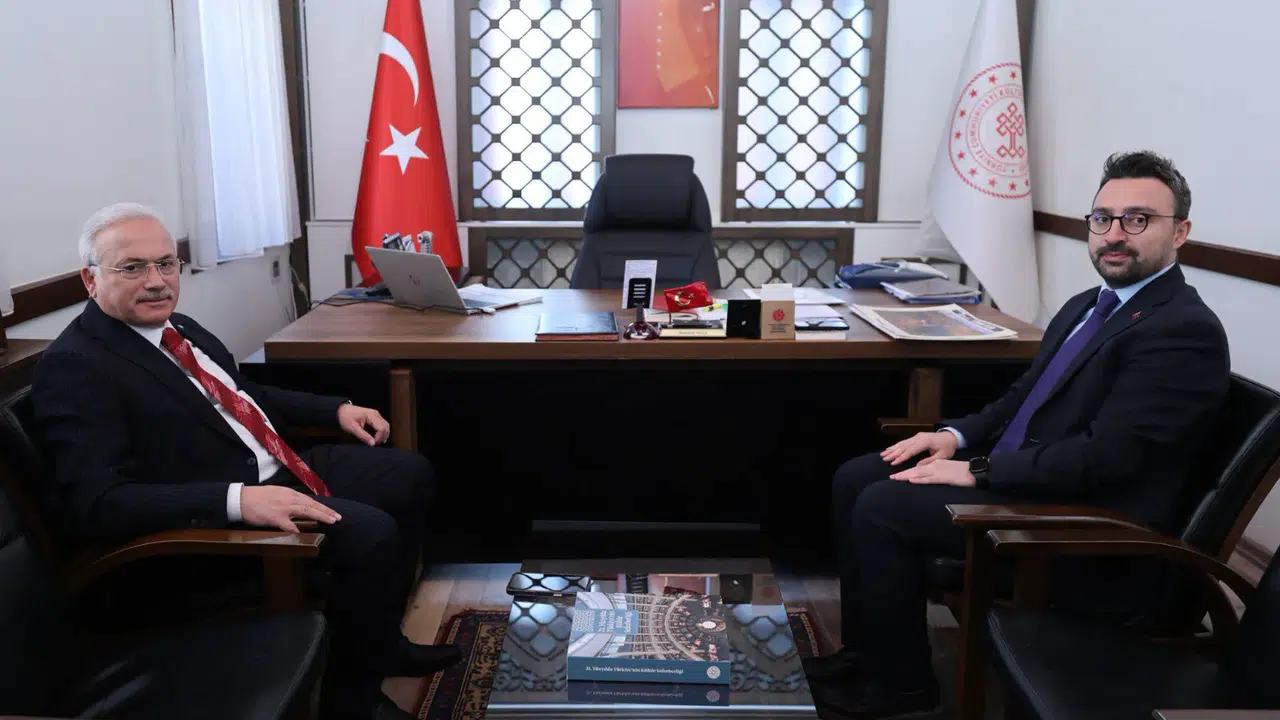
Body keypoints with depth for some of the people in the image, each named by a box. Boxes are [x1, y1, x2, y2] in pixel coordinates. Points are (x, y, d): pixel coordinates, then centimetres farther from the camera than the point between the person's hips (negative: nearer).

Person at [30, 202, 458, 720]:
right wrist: (239, 499, -36)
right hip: (217, 517, -10)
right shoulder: (73, 367, -16)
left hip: (280, 468, 10)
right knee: (370, 533, -26)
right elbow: (97, 503, -26)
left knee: (411, 474, 11)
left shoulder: (177, 327, 11)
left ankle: (381, 641, 23)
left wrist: (336, 408, 14)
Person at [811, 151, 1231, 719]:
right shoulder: (1086, 306, 13)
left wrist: (977, 471, -20)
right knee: (854, 480, 3)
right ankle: (865, 649, 13)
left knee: (882, 508, -20)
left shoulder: (1184, 331, -17)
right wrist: (959, 436, 2)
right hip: (1016, 471, 10)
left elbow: (1104, 455, -24)